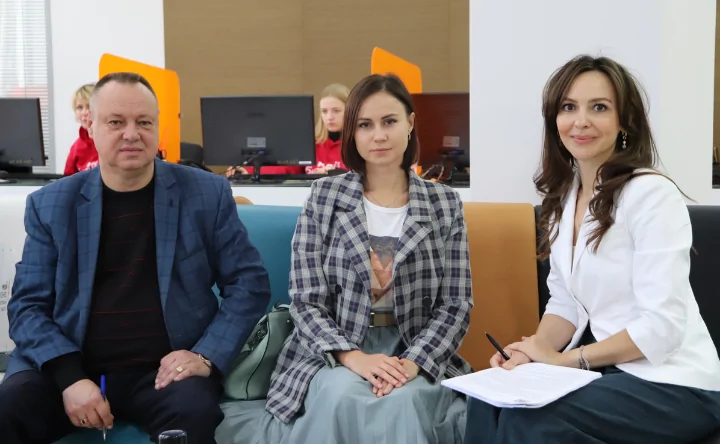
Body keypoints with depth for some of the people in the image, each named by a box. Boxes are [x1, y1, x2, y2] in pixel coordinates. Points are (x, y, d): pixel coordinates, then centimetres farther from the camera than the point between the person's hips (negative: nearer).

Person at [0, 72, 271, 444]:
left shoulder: (207, 194, 3)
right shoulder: (50, 204, 6)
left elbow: (249, 283, 4)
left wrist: (208, 355, -11)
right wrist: (69, 376, -13)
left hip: (163, 369, -1)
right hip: (70, 366, 1)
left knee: (193, 412, -32)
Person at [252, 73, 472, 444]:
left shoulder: (445, 204, 3)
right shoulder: (323, 196, 0)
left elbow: (456, 305, 0)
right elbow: (306, 301, -4)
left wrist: (412, 362, -16)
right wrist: (352, 357, -20)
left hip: (417, 356, 1)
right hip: (334, 354, 0)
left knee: (403, 403, -32)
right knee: (342, 397, -33)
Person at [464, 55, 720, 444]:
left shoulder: (652, 194, -18)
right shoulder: (563, 195, 6)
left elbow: (662, 326, -21)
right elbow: (565, 302, 8)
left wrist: (564, 359, -17)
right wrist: (533, 351, -12)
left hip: (672, 384, -6)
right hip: (608, 367, 6)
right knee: (490, 400, -18)